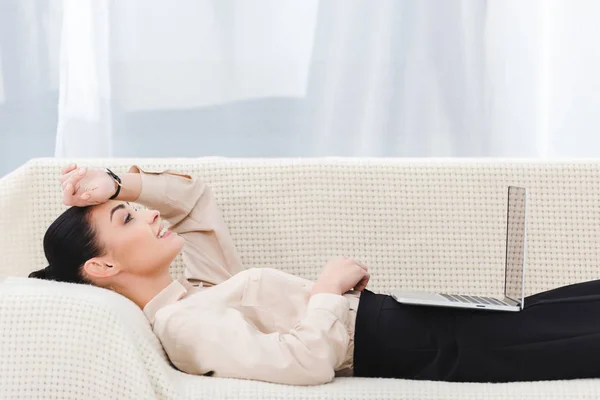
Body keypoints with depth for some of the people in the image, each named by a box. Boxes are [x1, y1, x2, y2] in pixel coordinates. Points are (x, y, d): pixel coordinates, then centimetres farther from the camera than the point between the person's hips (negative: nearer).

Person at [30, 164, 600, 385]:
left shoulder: (193, 288, 10)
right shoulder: (185, 325, -19)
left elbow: (193, 194, 24)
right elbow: (308, 362, -29)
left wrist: (114, 183, 10)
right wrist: (329, 285, -14)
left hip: (410, 320, 10)